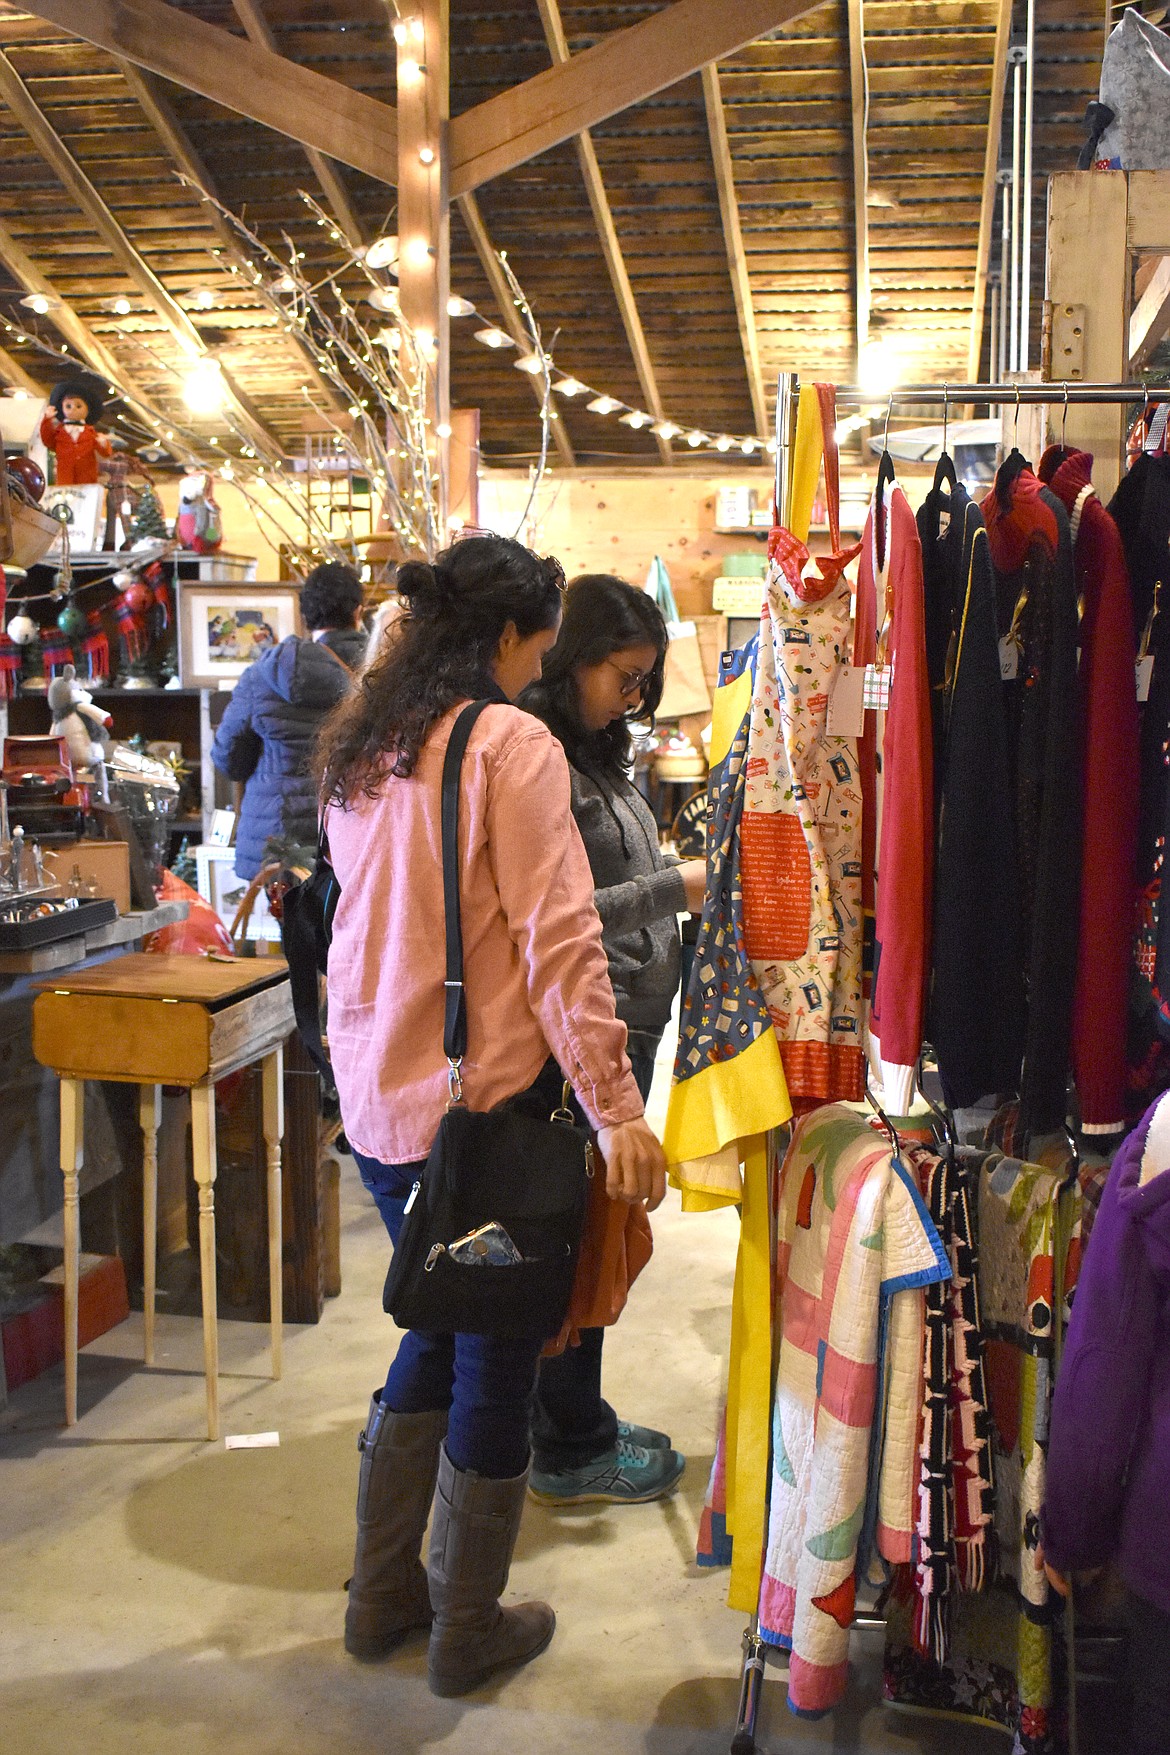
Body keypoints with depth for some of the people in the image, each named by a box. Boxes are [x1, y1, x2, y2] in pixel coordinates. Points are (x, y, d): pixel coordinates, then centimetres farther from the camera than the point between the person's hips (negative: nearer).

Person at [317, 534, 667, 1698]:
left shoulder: (359, 752, 10)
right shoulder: (511, 742, -13)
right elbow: (557, 939, -18)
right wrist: (616, 1107, -16)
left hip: (375, 1098, 8)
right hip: (481, 1102, -8)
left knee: (440, 1329, 23)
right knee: (496, 1361, 8)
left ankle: (382, 1599, 33)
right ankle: (469, 1633, 23)